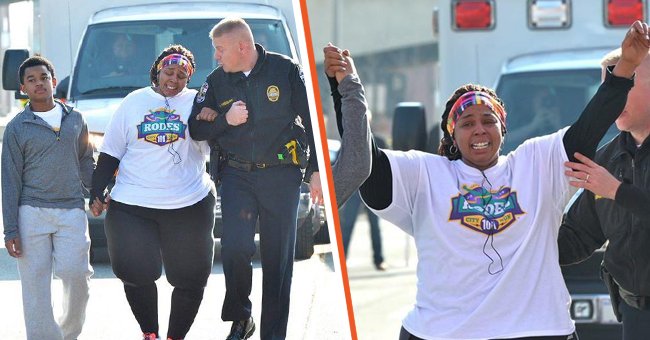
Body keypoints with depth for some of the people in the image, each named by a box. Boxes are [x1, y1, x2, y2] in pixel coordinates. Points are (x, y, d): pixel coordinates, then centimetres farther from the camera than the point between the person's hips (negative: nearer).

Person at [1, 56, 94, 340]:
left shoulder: (75, 120, 12)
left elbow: (86, 164, 21)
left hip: (72, 210, 1)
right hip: (31, 214, -1)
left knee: (74, 274, -11)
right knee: (36, 284, -3)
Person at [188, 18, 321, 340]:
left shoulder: (285, 70, -2)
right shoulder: (216, 81, 7)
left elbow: (311, 120, 1)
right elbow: (196, 128, 9)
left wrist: (315, 170, -2)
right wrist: (226, 121, -9)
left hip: (281, 176, -2)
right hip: (237, 176, 2)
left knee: (278, 258, 0)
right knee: (235, 247, -16)